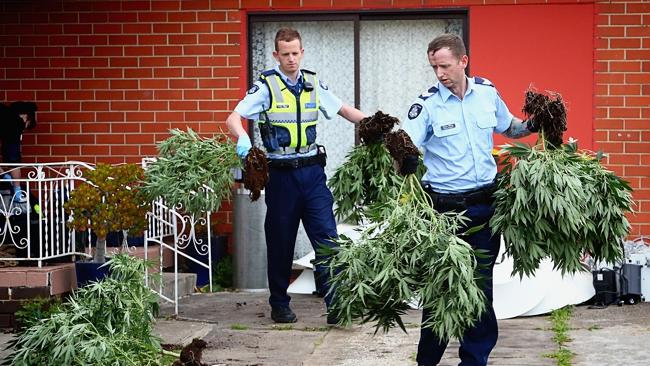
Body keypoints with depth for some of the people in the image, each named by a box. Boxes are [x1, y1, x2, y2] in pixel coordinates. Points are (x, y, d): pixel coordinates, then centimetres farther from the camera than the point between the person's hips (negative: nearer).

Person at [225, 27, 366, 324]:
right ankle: (279, 305, 20)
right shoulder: (266, 85, -4)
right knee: (280, 242, 7)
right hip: (280, 174, -3)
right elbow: (234, 118, -14)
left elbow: (343, 110, 20)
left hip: (312, 170, 3)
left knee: (327, 237, -6)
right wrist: (242, 138, -36)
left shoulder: (313, 83, 8)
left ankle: (336, 304, -5)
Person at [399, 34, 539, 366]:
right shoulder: (428, 103, -9)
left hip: (485, 202, 3)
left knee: (481, 282, 10)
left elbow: (508, 127, 20)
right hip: (445, 206, -3)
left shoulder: (487, 92, 3)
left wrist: (531, 126, 1)